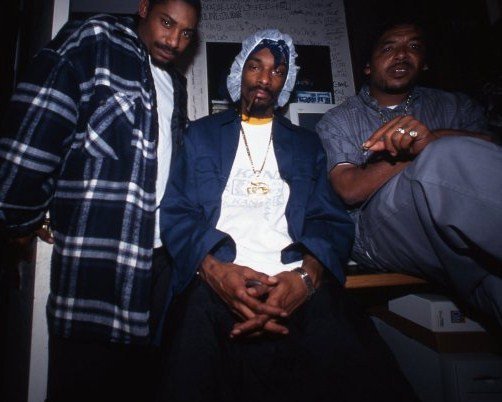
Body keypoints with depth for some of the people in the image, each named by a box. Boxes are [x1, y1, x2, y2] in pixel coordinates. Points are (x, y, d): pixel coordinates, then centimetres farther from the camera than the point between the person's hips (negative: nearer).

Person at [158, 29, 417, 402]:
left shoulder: (307, 143, 20)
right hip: (215, 284, 0)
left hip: (297, 285, 1)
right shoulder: (201, 133, 18)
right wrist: (214, 269, -13)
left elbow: (332, 221, 8)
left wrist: (307, 276, -13)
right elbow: (175, 212, 6)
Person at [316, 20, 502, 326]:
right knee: (446, 158, -30)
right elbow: (350, 190, -3)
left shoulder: (453, 106, 22)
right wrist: (425, 152, -8)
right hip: (379, 227, -1)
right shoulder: (338, 121, 14)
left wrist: (433, 139, -20)